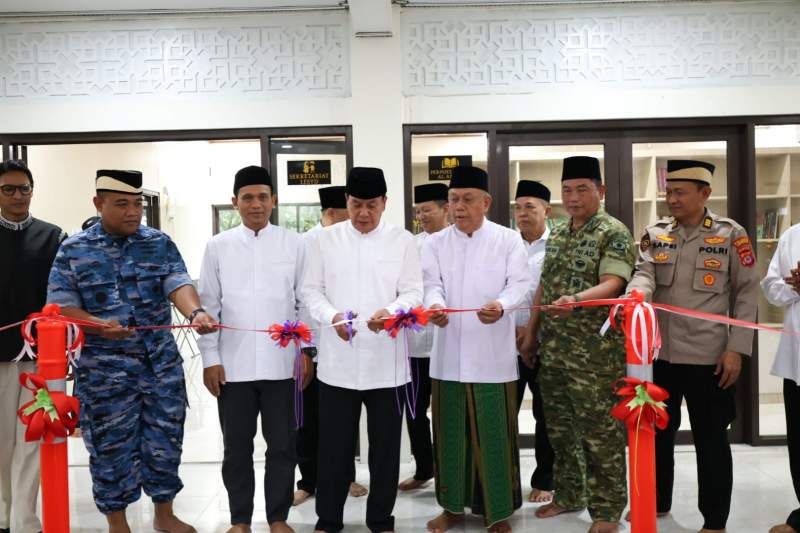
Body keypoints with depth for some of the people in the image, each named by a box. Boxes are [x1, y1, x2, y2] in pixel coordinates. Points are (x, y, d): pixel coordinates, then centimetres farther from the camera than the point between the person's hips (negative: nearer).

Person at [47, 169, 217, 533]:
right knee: (111, 447, 8)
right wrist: (97, 325, -24)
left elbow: (178, 284, -10)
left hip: (162, 363, 2)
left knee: (165, 440, 12)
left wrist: (195, 312, -32)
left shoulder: (160, 244, 3)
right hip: (104, 369, -2)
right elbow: (61, 306, -4)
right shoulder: (73, 250, -1)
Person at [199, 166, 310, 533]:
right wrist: (210, 358, 0)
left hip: (280, 362, 0)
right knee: (237, 447, 11)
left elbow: (305, 300, 6)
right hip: (233, 364, 0)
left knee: (282, 445, 8)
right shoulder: (218, 246, 4)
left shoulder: (294, 244, 3)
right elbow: (208, 305, 5)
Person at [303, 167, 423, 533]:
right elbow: (311, 291, 3)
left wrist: (389, 312, -22)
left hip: (386, 362, 0)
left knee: (385, 446, 11)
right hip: (337, 362, 0)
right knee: (334, 446, 9)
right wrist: (332, 317, -16)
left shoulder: (403, 240, 2)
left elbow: (413, 293, -2)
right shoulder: (326, 239, 4)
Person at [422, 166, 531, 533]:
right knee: (451, 432, 10)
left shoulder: (509, 240, 2)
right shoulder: (435, 243, 8)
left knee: (494, 433, 4)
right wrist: (435, 305, -27)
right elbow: (432, 283, -3)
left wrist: (501, 304, -28)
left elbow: (520, 283, -7)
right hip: (449, 354, 2)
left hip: (492, 355, -2)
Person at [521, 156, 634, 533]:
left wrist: (576, 299, -40)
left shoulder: (614, 233, -9)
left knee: (599, 432, 1)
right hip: (553, 349, 7)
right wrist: (531, 333, 15)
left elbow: (612, 283, -22)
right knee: (559, 428, 15)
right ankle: (568, 495, 31)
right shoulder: (556, 235, 13)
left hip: (595, 352, -7)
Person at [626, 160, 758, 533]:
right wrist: (635, 296, -34)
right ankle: (657, 503, 34)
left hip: (708, 357, -3)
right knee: (656, 432, 16)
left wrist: (736, 349, -8)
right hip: (658, 354, 4)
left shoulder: (731, 235, -3)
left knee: (711, 439, 7)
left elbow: (747, 294, -2)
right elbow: (644, 275, -10)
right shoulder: (654, 234, 5)